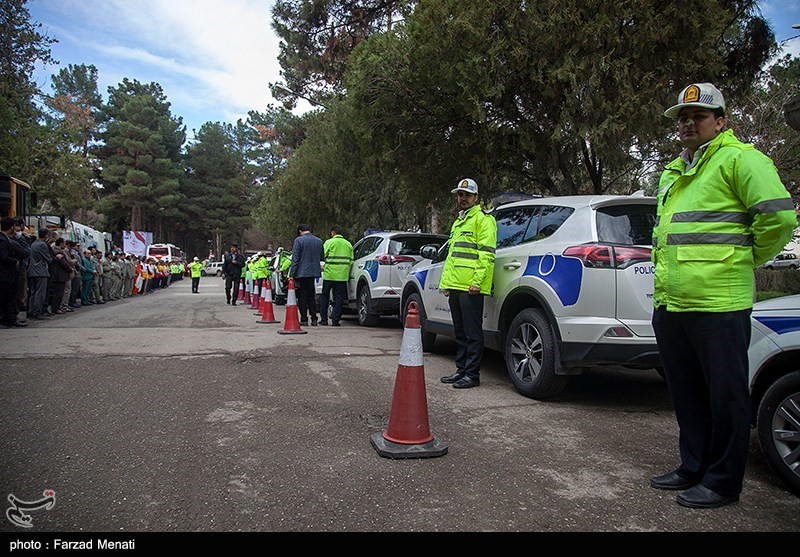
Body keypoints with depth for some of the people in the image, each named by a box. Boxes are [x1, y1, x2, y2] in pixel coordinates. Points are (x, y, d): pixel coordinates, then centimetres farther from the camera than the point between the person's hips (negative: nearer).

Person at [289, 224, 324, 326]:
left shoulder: (299, 240, -10)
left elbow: (295, 259, -11)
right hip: (314, 272, 5)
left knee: (302, 296, 4)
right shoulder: (319, 241, 7)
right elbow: (321, 258, 13)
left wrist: (291, 274, -8)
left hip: (301, 273, -5)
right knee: (311, 296, 13)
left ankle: (304, 319, 4)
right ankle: (314, 319, 10)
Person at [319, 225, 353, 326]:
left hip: (329, 274, -3)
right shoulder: (348, 244, 10)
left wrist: (323, 267, 11)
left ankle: (323, 319, 13)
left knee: (324, 296, 11)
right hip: (342, 275, 3)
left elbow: (323, 256, -5)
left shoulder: (329, 242, -3)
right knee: (339, 297, 5)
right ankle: (335, 320, 2)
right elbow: (351, 261, 10)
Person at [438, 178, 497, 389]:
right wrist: (446, 281, 22)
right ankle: (461, 370, 22)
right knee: (460, 332, 14)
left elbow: (486, 253, -13)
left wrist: (477, 281, -20)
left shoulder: (483, 219, -4)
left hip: (470, 287, -9)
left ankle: (472, 374, 1)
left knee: (473, 333, -4)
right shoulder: (458, 222, 24)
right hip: (455, 286, 9)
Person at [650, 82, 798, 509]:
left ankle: (722, 482, 14)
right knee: (686, 394, 16)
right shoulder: (672, 173, 21)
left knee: (725, 396, 2)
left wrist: (745, 259, -2)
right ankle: (693, 467, 30)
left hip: (718, 303, -8)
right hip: (670, 304, 9)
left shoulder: (739, 159, -4)